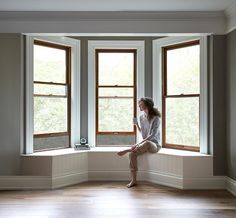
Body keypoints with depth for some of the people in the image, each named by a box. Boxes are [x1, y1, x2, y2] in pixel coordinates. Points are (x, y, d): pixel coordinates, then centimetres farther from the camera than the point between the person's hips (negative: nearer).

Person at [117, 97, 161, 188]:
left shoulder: (156, 118, -12)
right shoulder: (141, 117, 8)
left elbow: (153, 135, -22)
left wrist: (139, 143, -30)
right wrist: (137, 125, 3)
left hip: (155, 145, -6)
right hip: (145, 143, 6)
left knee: (147, 143, -43)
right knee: (132, 154, -25)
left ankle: (127, 150, -26)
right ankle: (133, 180, -19)